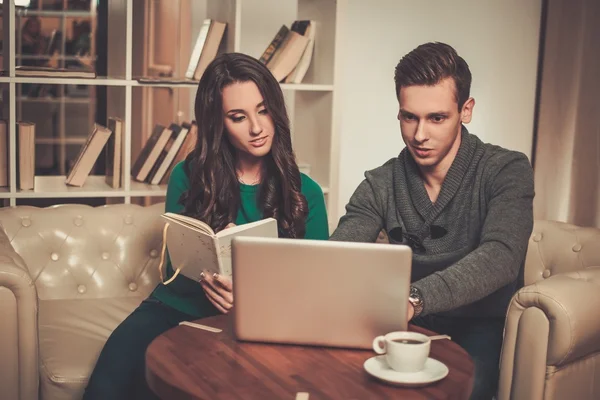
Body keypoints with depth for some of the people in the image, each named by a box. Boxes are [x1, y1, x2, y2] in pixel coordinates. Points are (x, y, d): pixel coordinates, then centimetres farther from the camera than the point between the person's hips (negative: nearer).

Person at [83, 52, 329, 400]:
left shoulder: (306, 193, 5)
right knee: (116, 366, -30)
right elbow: (176, 266, 8)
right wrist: (212, 280, -16)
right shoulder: (189, 176, 6)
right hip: (179, 308, 1)